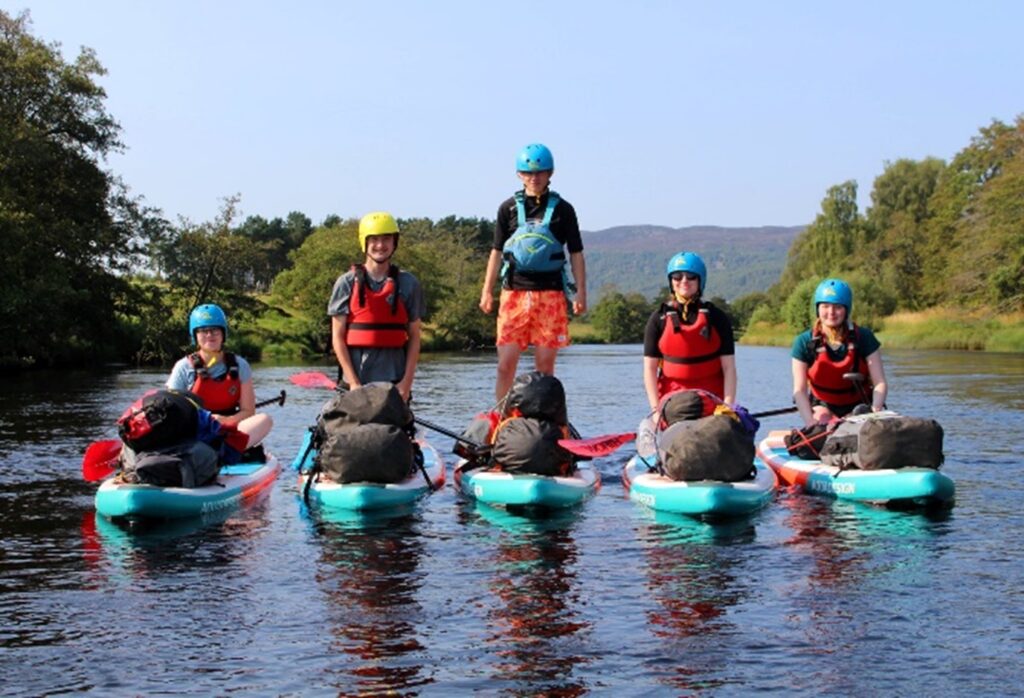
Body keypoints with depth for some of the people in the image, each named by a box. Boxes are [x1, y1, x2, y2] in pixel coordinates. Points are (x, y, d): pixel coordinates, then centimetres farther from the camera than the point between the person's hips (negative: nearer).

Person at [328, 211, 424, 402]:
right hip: (355, 379, -1)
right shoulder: (347, 283, 2)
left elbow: (414, 338, 7)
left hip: (395, 381, 1)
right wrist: (354, 382, -7)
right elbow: (338, 337, 1)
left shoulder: (408, 284, 6)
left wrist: (407, 381, -4)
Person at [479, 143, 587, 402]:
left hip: (550, 294, 0)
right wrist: (487, 290, 8)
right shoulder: (508, 208, 10)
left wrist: (581, 292, 2)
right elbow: (497, 252, 14)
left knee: (545, 365, 1)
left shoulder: (562, 209, 8)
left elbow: (576, 254, 9)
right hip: (513, 292, 1)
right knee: (506, 363, -5)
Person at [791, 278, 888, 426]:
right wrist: (810, 422, -28)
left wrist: (875, 412, -32)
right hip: (823, 405, -1)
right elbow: (799, 390, -13)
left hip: (859, 406, 1)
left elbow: (880, 383, -13)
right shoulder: (804, 342, -10)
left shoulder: (864, 338, -10)